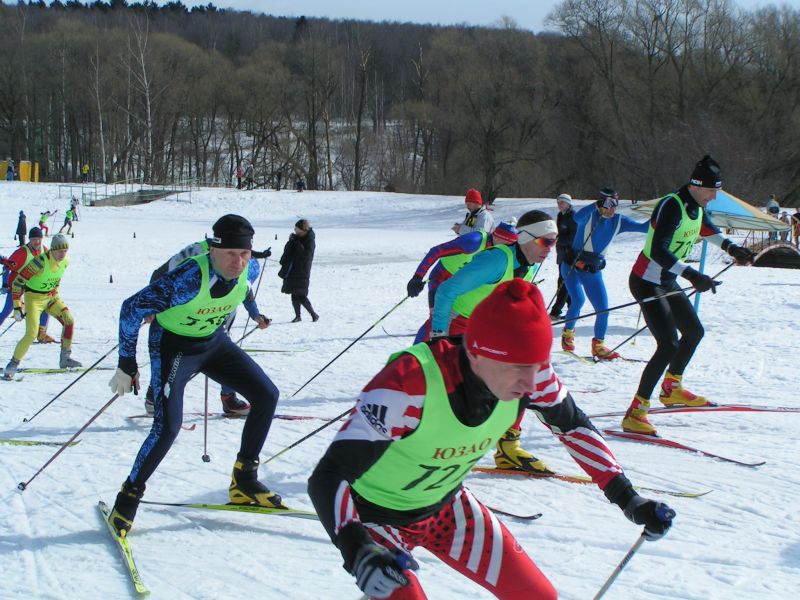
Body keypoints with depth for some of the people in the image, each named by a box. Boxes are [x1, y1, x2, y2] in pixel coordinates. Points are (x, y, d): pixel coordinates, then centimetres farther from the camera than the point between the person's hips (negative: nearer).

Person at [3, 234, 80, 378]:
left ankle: (65, 358, 2)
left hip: (51, 296, 6)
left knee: (69, 320, -10)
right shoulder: (40, 262, -27)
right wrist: (17, 306, -21)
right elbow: (18, 282, -21)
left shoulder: (65, 263, -8)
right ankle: (13, 364, 1)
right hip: (33, 297, -6)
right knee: (31, 334, -15)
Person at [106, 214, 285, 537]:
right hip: (173, 346, -7)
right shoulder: (188, 279, -36)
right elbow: (131, 309, -28)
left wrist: (255, 314, 30)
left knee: (266, 396, 0)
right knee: (168, 425, -22)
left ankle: (244, 481, 13)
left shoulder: (244, 270, -17)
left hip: (214, 342, 7)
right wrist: (127, 365, -22)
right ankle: (129, 496, -1)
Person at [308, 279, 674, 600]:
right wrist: (357, 552, -57)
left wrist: (627, 499, -8)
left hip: (446, 508, 6)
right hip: (376, 515, -5)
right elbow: (327, 477, -40)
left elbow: (572, 426, -1)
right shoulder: (409, 384, -39)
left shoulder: (526, 372, -22)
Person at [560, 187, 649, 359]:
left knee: (603, 309, -2)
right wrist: (596, 205, -52)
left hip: (593, 271, 5)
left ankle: (598, 346, 15)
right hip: (571, 266, -5)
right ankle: (568, 333, 4)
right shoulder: (590, 215, -14)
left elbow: (644, 227, -1)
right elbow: (578, 217, -37)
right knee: (578, 300, -23)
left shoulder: (618, 222, 0)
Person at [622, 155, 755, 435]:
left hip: (668, 283, 10)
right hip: (647, 283, -10)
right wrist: (692, 275, -43)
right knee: (669, 344, -20)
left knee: (694, 332, 22)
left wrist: (730, 247, 23)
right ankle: (635, 413, -19)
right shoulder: (671, 206, -25)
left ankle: (671, 389, 42)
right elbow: (658, 251, -36)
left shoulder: (696, 207, 4)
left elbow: (705, 229, 30)